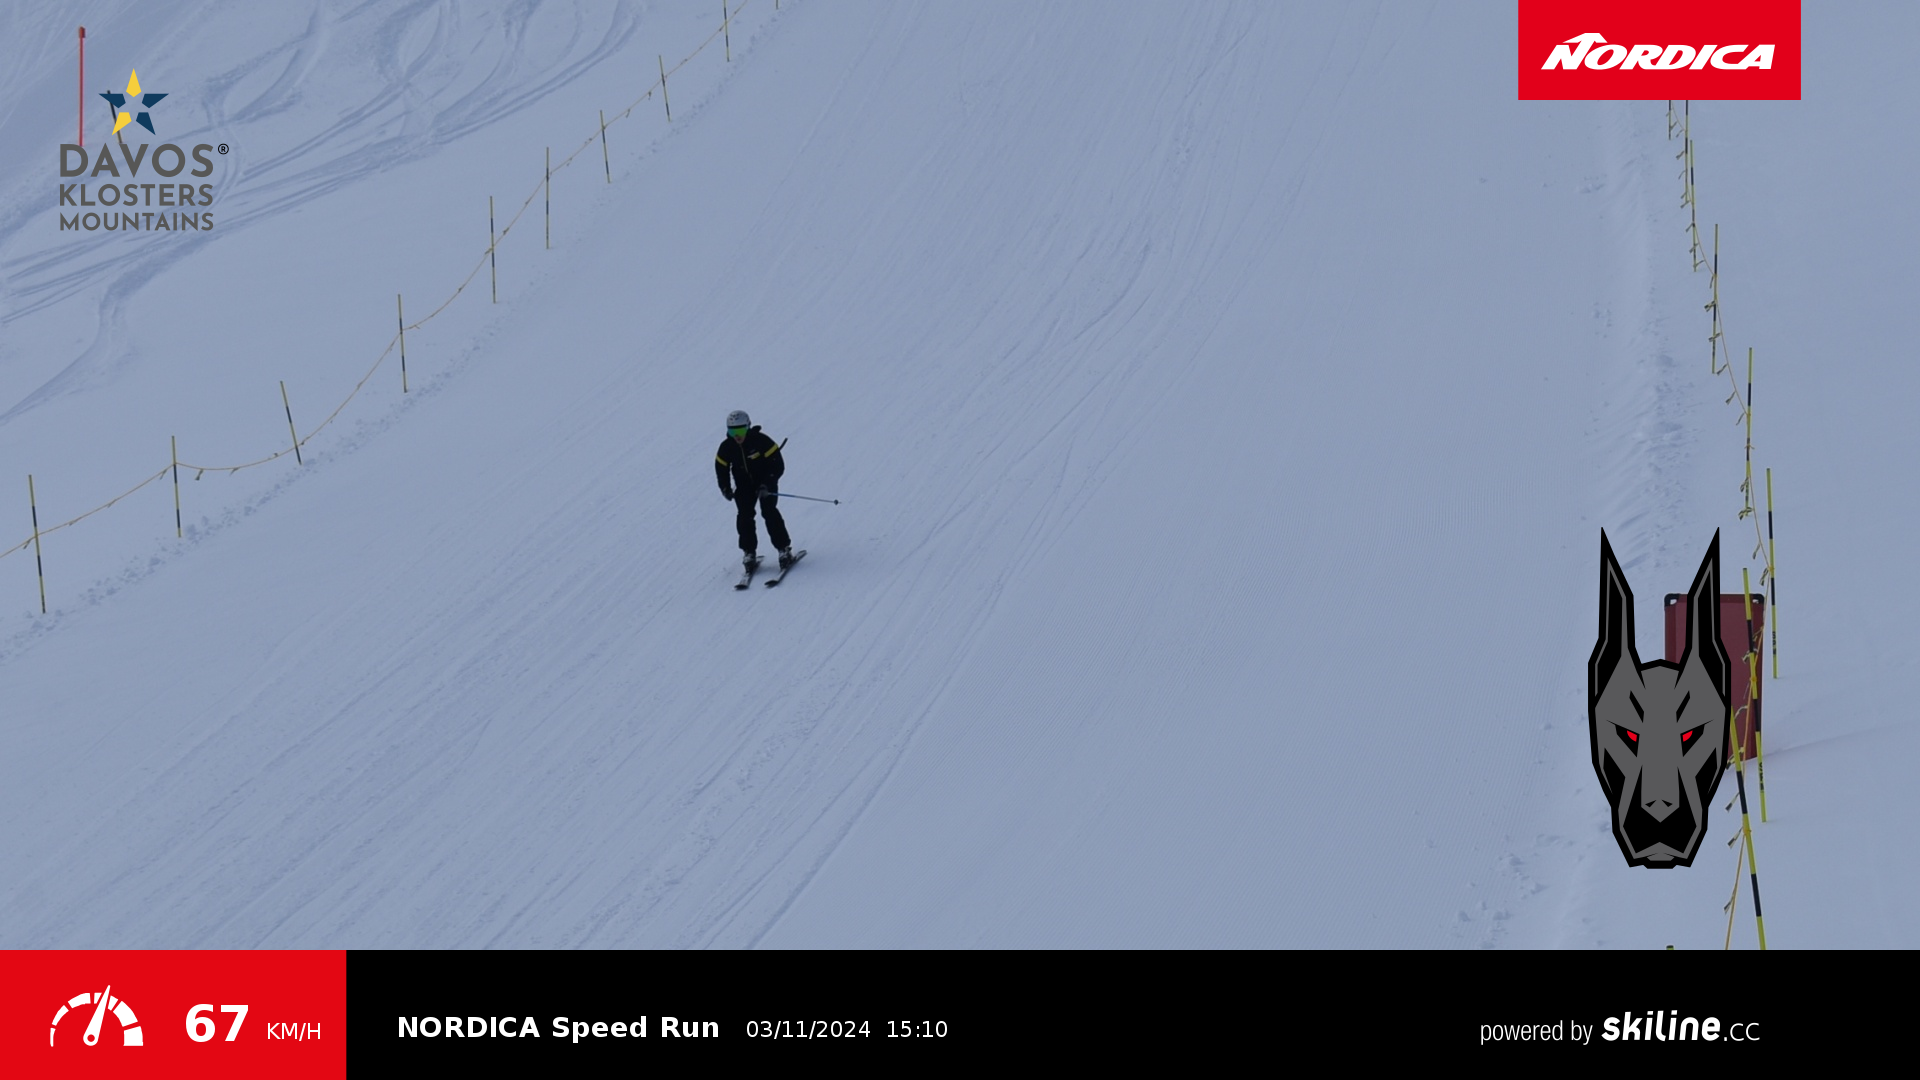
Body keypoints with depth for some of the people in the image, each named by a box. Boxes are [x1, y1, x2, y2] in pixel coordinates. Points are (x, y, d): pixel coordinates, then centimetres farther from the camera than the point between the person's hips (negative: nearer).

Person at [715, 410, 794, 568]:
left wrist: (767, 485, -31)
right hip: (744, 486, 3)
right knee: (745, 515, -11)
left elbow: (778, 465, -22)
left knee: (769, 512, -17)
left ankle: (784, 549, -10)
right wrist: (725, 488, -11)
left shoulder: (762, 441, -25)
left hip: (766, 483, -3)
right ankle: (749, 552, 0)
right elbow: (721, 468, 3)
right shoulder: (726, 447, -13)